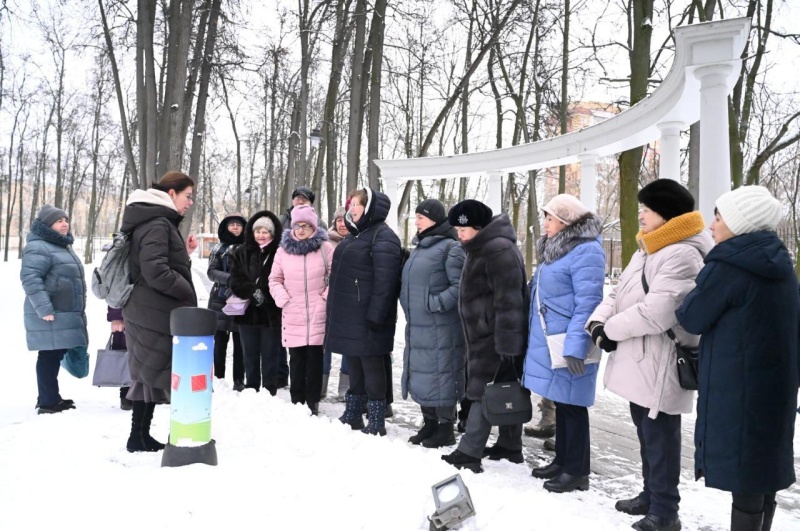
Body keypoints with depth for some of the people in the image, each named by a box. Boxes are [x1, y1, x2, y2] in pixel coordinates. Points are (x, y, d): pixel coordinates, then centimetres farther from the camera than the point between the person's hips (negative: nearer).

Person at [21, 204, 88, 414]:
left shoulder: (64, 247, 21)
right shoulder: (38, 247, -12)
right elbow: (30, 278, -21)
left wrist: (79, 312, 28)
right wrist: (43, 308, -27)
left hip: (66, 314, 10)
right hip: (50, 315, -10)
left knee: (56, 356, 14)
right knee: (49, 356, -7)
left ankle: (50, 397, 24)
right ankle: (48, 402, -1)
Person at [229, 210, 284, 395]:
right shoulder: (242, 252, 8)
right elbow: (235, 281, 1)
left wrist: (264, 295, -19)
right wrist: (253, 292, -15)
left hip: (271, 313, -4)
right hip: (248, 312, 4)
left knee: (270, 356, 4)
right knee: (250, 356, 13)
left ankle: (269, 393, 12)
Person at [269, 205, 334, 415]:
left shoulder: (325, 248, -1)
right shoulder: (283, 250, 6)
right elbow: (274, 280, 11)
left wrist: (326, 298, -7)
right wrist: (283, 299, -2)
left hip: (318, 314, -2)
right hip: (292, 315, 2)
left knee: (315, 358, 4)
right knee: (296, 359, 7)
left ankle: (312, 402, 13)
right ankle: (296, 402, 17)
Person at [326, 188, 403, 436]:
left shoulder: (383, 236, -13)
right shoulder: (354, 234, 17)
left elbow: (384, 281, -21)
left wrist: (375, 316, -25)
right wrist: (335, 309, 22)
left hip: (366, 318, -9)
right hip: (348, 315, 9)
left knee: (371, 367, -1)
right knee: (354, 366, 16)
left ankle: (376, 423, 8)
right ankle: (352, 416, 27)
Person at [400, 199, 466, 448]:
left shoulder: (450, 248, -10)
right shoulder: (419, 248, 17)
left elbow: (460, 287, -18)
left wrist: (434, 303, -20)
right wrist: (409, 310, 17)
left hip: (440, 328, -9)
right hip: (417, 327, 9)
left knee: (439, 376, -3)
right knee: (422, 376, 14)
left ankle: (446, 429, 10)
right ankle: (429, 424, 28)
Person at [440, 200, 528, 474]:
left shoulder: (499, 249, -19)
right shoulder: (482, 248, 15)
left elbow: (509, 301, -24)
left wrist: (507, 345, -24)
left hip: (494, 337, -10)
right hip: (484, 335, 10)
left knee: (483, 393, -7)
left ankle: (468, 453, -2)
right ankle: (509, 447, 24)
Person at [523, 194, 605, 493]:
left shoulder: (585, 251, -15)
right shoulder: (554, 249, 16)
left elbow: (587, 303, -22)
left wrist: (575, 346, -27)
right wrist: (534, 332, 22)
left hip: (568, 344, -9)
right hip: (549, 341, 9)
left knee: (572, 405, -1)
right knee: (560, 403, 16)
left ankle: (577, 471, 10)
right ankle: (562, 461, 28)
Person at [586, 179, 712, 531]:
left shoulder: (683, 254, -18)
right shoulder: (645, 251, 15)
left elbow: (656, 312, -25)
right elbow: (619, 293, 13)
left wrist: (612, 329, -13)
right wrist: (598, 322, -5)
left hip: (660, 364, -10)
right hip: (637, 360, 10)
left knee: (660, 438, 1)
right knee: (646, 434, 20)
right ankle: (651, 494, 35)